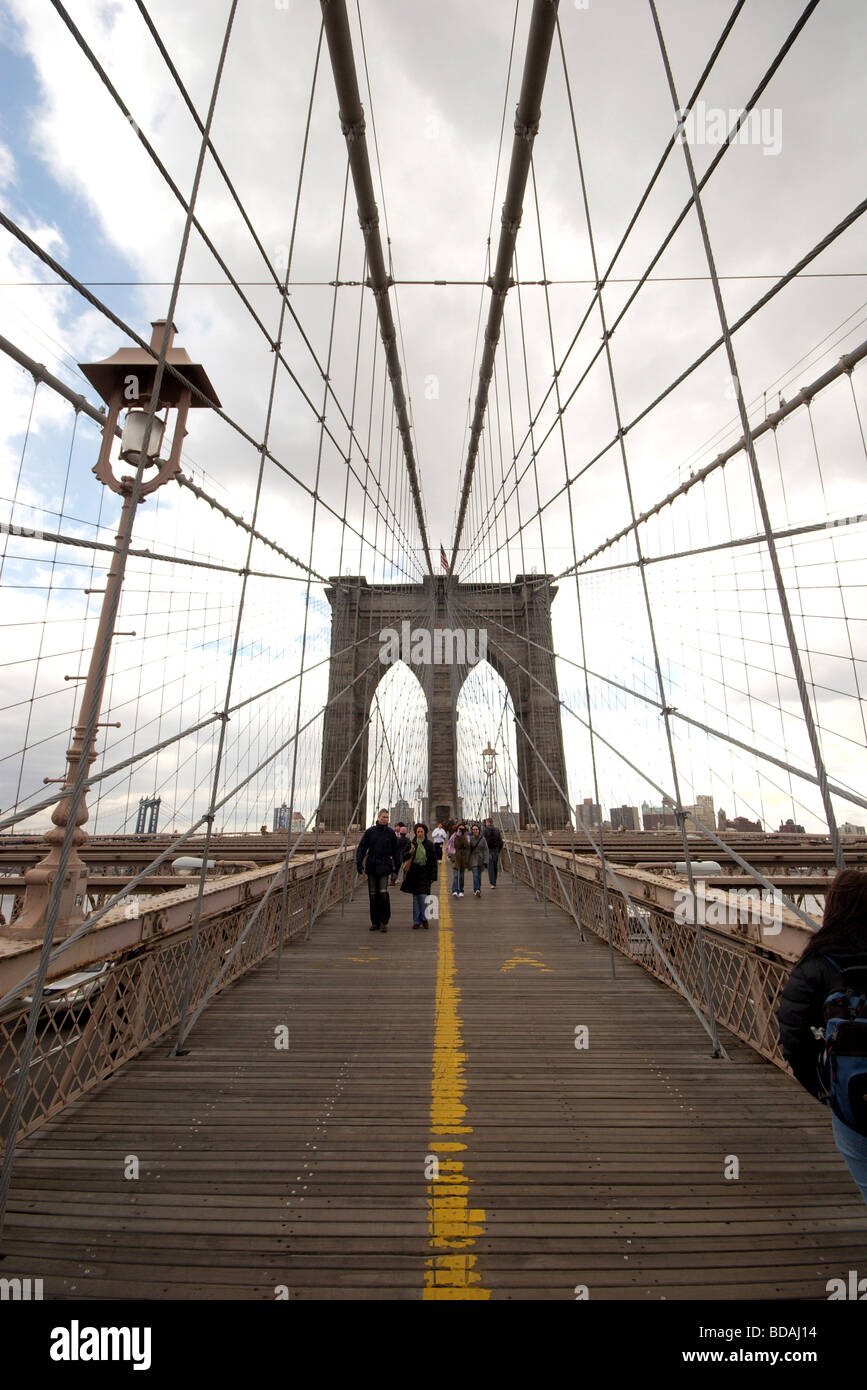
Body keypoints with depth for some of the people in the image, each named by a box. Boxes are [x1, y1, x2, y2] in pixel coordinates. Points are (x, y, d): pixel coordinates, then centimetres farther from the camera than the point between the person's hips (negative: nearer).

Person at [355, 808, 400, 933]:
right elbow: (362, 847, 4)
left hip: (384, 867, -1)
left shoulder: (391, 833, 3)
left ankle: (384, 922, 2)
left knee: (383, 893, -12)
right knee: (373, 895, 6)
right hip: (371, 866, 1)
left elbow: (396, 851, 8)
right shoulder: (370, 831, 3)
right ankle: (375, 922, 18)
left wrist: (395, 870, 5)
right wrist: (359, 863, -6)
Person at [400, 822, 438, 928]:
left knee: (423, 897, -7)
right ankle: (416, 921, 16)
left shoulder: (430, 845, 2)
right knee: (415, 897, 6)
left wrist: (433, 877, -1)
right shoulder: (411, 843, 5)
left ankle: (424, 919, 12)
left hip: (425, 874, -1)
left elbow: (433, 862, 3)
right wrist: (410, 851, -15)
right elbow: (404, 856, 6)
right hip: (413, 874, 2)